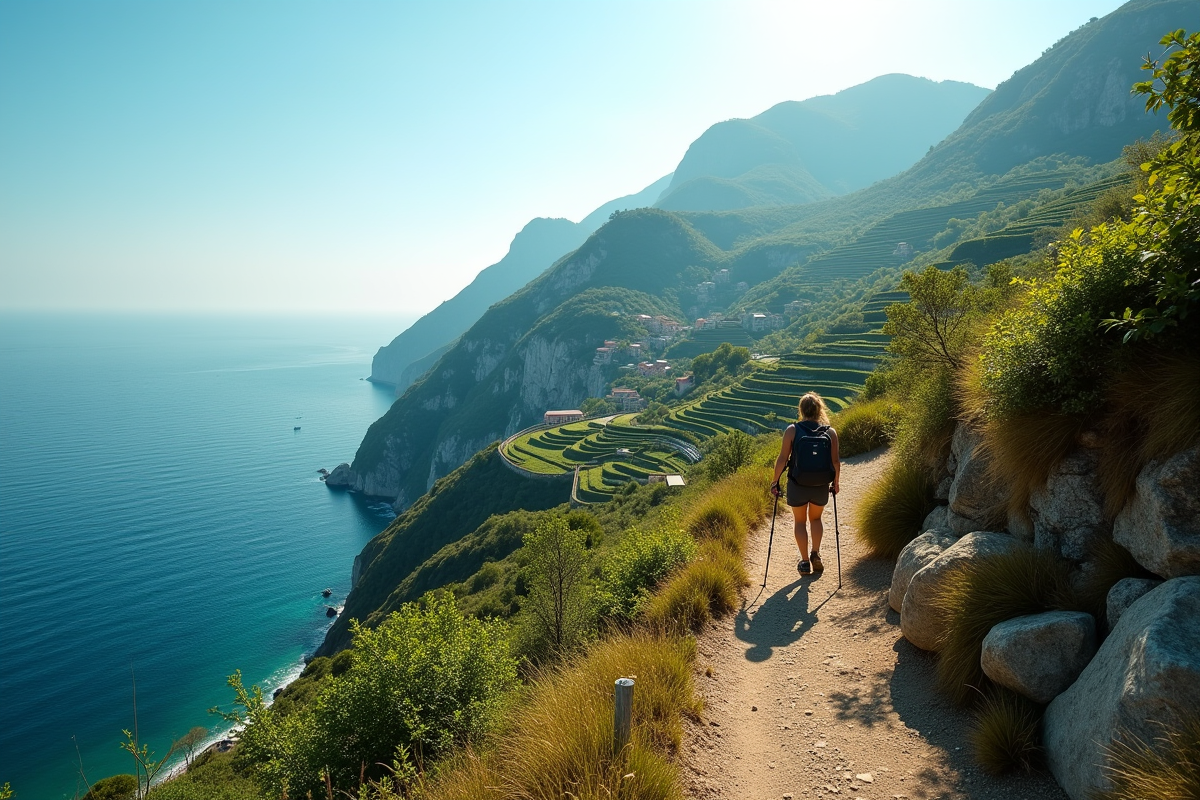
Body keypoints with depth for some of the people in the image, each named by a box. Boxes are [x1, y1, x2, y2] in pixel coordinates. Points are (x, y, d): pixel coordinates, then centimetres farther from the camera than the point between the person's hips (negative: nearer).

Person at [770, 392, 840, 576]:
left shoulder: (792, 430, -11)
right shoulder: (830, 432, -6)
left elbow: (782, 458, -11)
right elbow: (836, 462, -4)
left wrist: (775, 481, 0)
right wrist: (836, 483, 12)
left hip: (797, 485, -1)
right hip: (821, 485, 2)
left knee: (800, 521, 16)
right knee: (816, 518, 26)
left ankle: (805, 562, 20)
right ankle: (815, 553, 12)